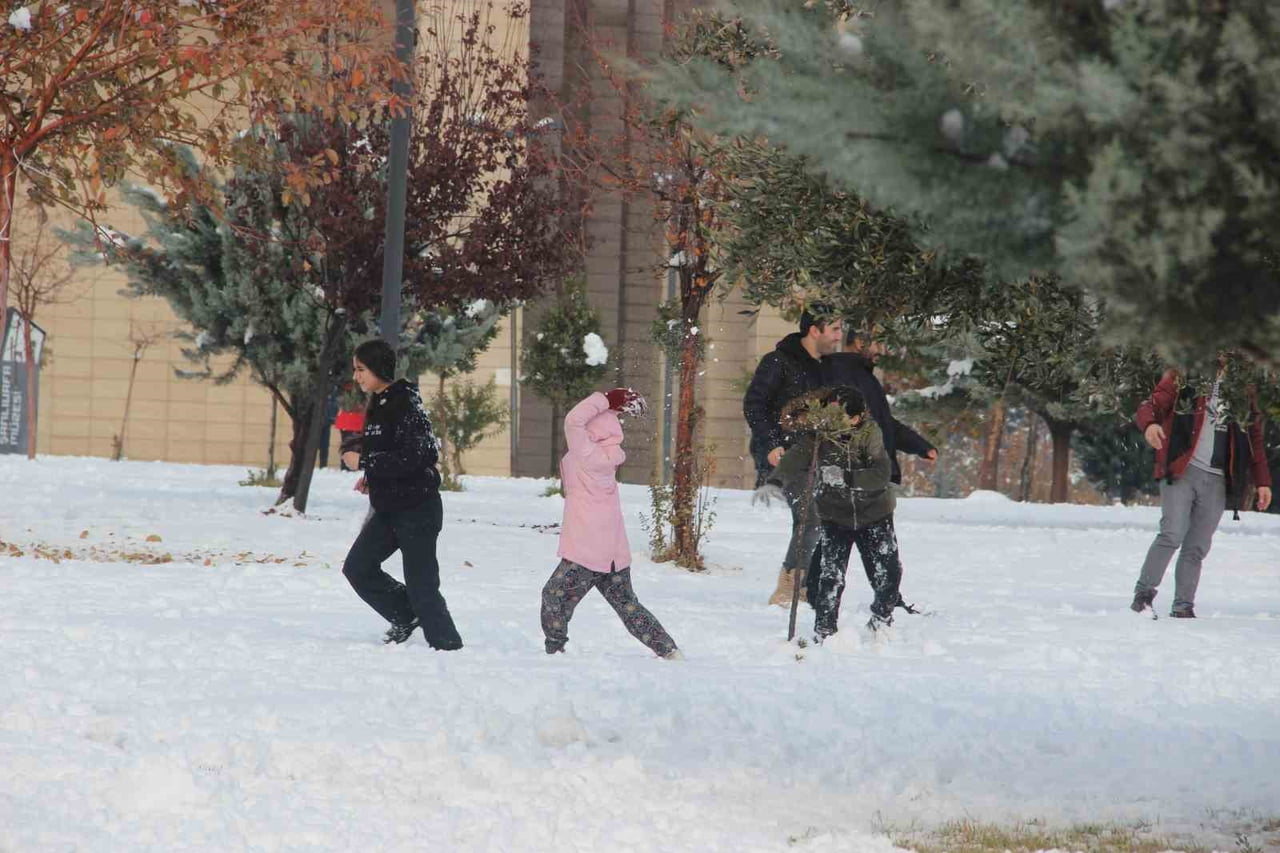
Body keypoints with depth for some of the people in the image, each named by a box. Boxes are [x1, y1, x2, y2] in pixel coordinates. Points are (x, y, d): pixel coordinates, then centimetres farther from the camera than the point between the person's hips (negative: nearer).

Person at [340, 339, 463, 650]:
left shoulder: (405, 405, -18)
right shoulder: (378, 405, 11)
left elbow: (411, 458, -25)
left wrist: (363, 462, -20)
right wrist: (373, 478, 9)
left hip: (417, 508, -10)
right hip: (389, 508, 10)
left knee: (421, 584, -5)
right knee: (357, 567, 8)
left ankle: (447, 645, 4)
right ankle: (406, 616, 21)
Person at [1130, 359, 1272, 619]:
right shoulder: (1182, 379, 7)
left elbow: (1254, 438, 23)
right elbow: (1151, 406, 0)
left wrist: (1262, 482, 18)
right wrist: (1149, 423, -24)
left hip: (1216, 481, 4)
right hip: (1182, 472, -4)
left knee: (1197, 548, 1)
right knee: (1172, 534, -17)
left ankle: (1183, 607, 6)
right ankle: (1144, 592, -8)